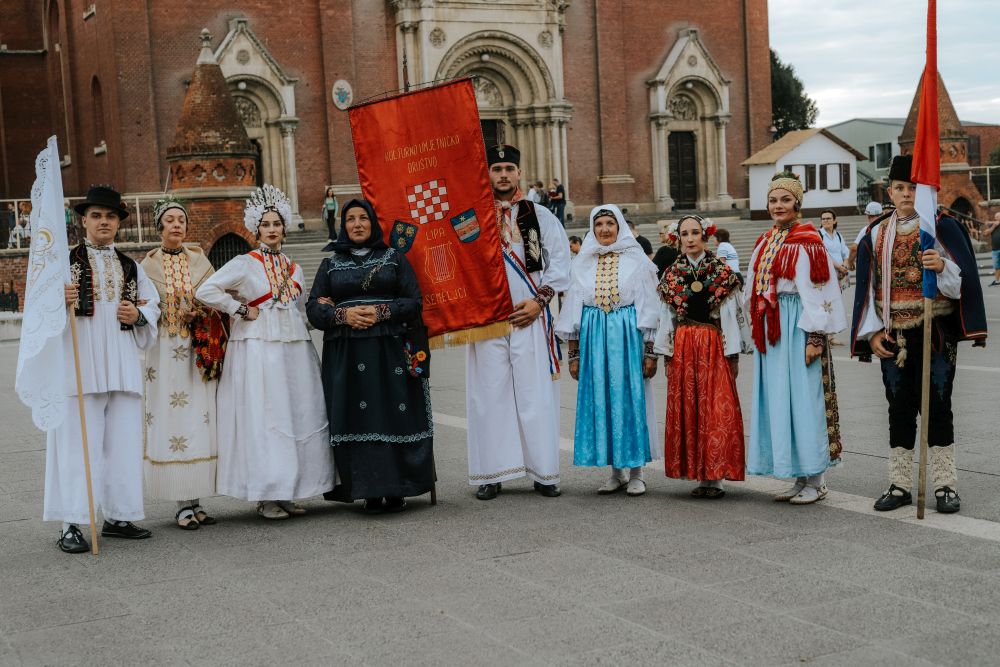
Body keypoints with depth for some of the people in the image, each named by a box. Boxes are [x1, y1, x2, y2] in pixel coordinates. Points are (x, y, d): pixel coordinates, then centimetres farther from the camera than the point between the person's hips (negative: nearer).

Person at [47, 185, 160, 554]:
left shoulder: (131, 267, 18)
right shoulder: (65, 261, 5)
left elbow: (153, 304, 22)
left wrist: (138, 314, 0)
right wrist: (60, 300, -25)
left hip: (122, 364, 5)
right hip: (80, 362, -5)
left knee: (123, 440, 5)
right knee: (79, 442, -8)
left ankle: (117, 516, 15)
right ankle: (71, 525, -6)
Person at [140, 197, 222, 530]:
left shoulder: (199, 260, 10)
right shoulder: (148, 264, 5)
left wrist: (201, 313, -5)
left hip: (198, 351, 2)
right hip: (165, 351, -2)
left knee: (199, 421, 0)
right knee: (172, 423, -5)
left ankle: (195, 501, 6)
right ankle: (183, 505, -1)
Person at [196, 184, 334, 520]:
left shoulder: (292, 267, 16)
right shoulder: (244, 264, -2)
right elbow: (205, 291, -11)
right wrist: (241, 310, -10)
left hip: (294, 349, 6)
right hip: (258, 350, -6)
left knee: (297, 417, 4)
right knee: (263, 419, -6)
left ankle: (287, 492, 13)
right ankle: (266, 496, -1)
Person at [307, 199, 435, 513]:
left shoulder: (395, 259, 12)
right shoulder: (331, 264, 16)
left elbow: (413, 302, 4)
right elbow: (313, 308, 9)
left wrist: (382, 312, -12)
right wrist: (343, 315, -10)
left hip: (390, 350, -1)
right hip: (346, 355, 1)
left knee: (393, 417, -6)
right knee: (356, 418, -5)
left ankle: (396, 490, -1)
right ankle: (369, 493, -2)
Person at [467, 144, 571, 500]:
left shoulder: (540, 217, 9)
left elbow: (560, 261, 5)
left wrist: (539, 300, -5)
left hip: (530, 319, 0)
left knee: (535, 396, -1)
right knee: (490, 395, 1)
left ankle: (543, 473, 5)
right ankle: (492, 474, 6)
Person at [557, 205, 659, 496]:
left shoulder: (636, 261, 2)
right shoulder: (583, 264, 9)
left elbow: (647, 309, 0)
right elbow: (574, 310, 11)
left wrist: (649, 351, -5)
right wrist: (573, 353, 7)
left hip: (628, 337, -3)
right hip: (594, 338, 3)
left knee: (630, 400, -2)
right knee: (601, 403, 3)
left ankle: (635, 473, 7)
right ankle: (616, 471, 14)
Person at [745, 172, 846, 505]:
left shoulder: (807, 242, -8)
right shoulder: (765, 243, 14)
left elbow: (817, 291, -12)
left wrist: (814, 337, -17)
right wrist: (757, 333, 16)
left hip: (796, 328, -8)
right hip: (769, 330, 8)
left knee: (802, 398, -6)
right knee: (777, 400, 9)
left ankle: (816, 481, 3)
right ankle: (801, 478, 17)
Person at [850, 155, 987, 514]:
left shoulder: (943, 226, -1)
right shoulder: (876, 236, 9)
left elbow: (964, 279, -7)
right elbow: (867, 290, 10)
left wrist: (943, 267, -27)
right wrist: (872, 333, 1)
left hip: (935, 333, -3)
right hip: (894, 338, 3)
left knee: (937, 407, 0)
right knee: (900, 410, 8)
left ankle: (945, 485, 8)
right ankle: (900, 485, 15)